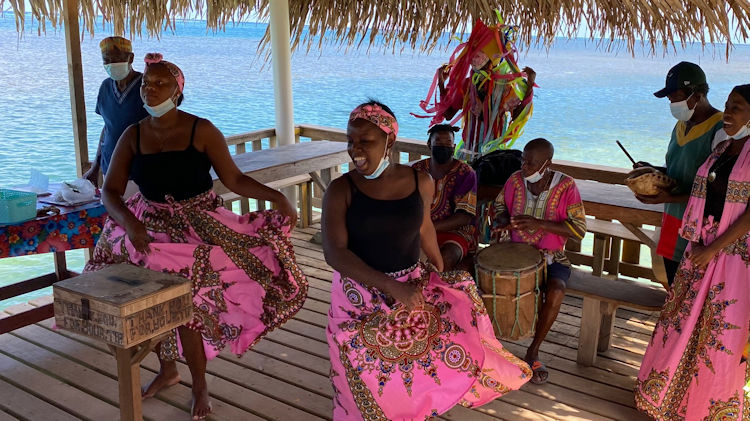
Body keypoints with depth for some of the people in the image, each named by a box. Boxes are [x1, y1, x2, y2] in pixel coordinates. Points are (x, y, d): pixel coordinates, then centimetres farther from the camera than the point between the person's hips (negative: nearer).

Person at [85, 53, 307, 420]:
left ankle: (200, 386, 15)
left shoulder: (201, 131, -10)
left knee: (188, 307, -8)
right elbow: (110, 191, -5)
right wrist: (128, 221, -25)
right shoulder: (132, 136, -1)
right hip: (150, 228, 4)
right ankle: (167, 370, 36)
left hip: (197, 230, -4)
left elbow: (234, 179, -11)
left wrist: (276, 196, -24)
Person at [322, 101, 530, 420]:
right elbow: (334, 253, -21)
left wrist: (441, 272, 22)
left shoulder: (420, 182, -5)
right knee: (371, 384, 7)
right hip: (360, 297, -2)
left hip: (413, 287, 3)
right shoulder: (341, 190, -14)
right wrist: (391, 287, -27)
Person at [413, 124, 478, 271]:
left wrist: (431, 227, -22)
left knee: (445, 258, -34)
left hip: (455, 230, -3)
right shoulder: (417, 170, 8)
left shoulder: (465, 173, -4)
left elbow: (465, 217, -12)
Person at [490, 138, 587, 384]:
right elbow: (500, 206, 15)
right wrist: (502, 222, -8)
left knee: (555, 291, -33)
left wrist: (539, 223, -26)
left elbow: (579, 229, -15)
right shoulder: (516, 180, -4)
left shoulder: (566, 186, -13)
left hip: (551, 256, -3)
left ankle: (532, 352, -11)